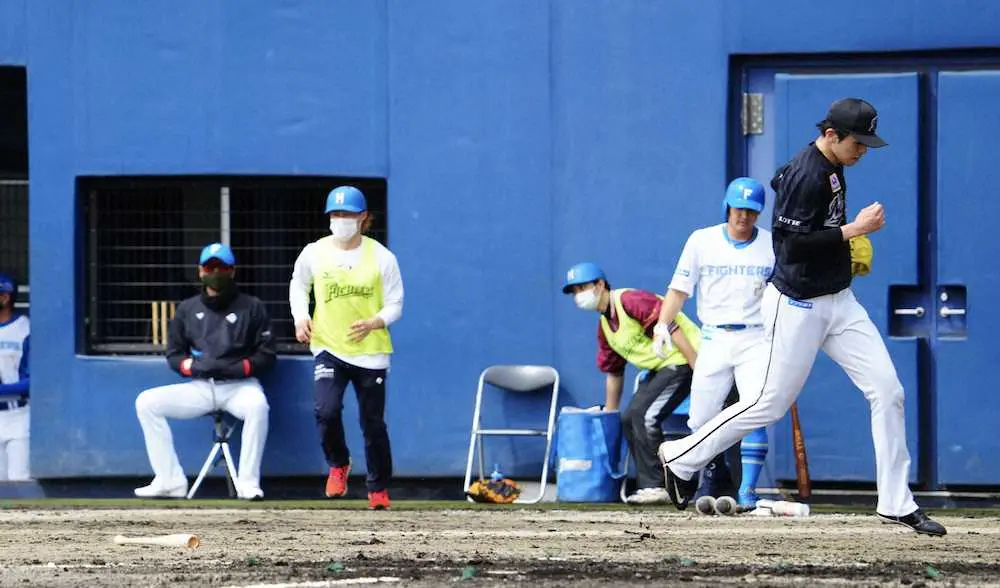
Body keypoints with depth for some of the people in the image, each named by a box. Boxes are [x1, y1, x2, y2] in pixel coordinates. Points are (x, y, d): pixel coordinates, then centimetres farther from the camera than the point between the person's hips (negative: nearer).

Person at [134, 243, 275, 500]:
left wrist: (238, 369, -16)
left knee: (257, 405, -38)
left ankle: (248, 483, -31)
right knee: (146, 402, -16)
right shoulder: (187, 309, 15)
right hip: (199, 387, 4)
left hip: (239, 385, -4)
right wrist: (194, 366, -9)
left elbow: (266, 355, 2)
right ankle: (170, 481, -19)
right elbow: (174, 355, 12)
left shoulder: (252, 307, 6)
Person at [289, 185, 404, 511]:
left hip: (371, 352, 0)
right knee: (327, 410, -21)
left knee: (373, 423, 6)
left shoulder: (382, 257, -5)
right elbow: (298, 285, 17)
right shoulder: (314, 253, -1)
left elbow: (394, 305, 0)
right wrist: (301, 317, -2)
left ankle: (379, 488, 26)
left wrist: (373, 323, -20)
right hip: (328, 348, 0)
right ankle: (338, 465, 9)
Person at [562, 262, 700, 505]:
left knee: (642, 414, -18)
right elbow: (613, 372, 25)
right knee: (629, 419, 8)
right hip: (660, 368, 10)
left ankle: (654, 487, -14)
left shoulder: (630, 300, -16)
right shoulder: (604, 326, 14)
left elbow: (671, 328, -22)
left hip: (683, 360, -10)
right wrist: (608, 414, 28)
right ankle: (648, 487, 13)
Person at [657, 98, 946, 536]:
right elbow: (792, 246, -27)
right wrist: (854, 229, -22)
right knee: (772, 403, 1)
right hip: (798, 307, -9)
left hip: (839, 302, 9)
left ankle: (896, 504, 2)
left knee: (887, 391, -1)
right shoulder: (807, 176, -21)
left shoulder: (830, 167, 8)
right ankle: (681, 458, 19)